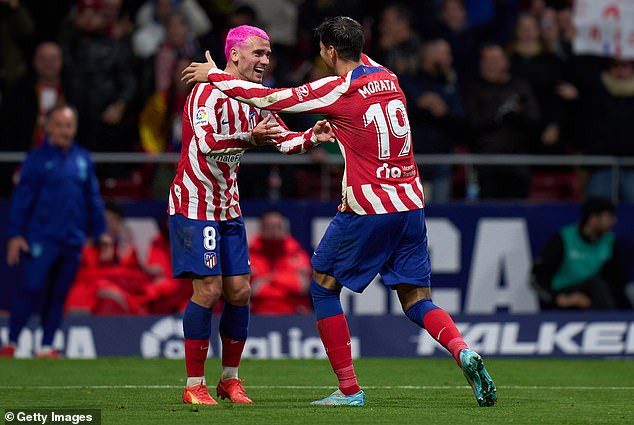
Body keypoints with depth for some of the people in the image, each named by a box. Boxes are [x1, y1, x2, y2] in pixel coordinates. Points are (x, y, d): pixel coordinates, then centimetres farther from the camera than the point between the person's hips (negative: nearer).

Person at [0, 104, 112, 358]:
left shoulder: (83, 160, 12)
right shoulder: (37, 159, 0)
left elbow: (93, 199, 18)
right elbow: (22, 198, -2)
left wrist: (100, 232, 13)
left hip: (73, 240, 4)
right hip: (41, 239, -4)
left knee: (59, 295, 6)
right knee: (32, 288, -10)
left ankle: (47, 345, 12)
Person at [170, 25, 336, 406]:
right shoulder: (208, 92, -16)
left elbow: (285, 140, 7)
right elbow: (206, 142, -30)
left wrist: (312, 138, -14)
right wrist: (249, 139, -44)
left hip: (228, 207, 8)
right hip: (194, 203, -8)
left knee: (239, 291, 2)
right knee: (209, 288, -13)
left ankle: (230, 380, 15)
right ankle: (194, 385, -5)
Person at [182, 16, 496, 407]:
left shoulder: (337, 90, -9)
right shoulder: (389, 79, 9)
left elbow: (268, 98, -5)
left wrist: (213, 75, 6)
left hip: (367, 209, -6)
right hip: (410, 204, 6)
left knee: (323, 284, 12)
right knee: (416, 298, 10)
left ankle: (349, 389, 8)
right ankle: (464, 352, -19)